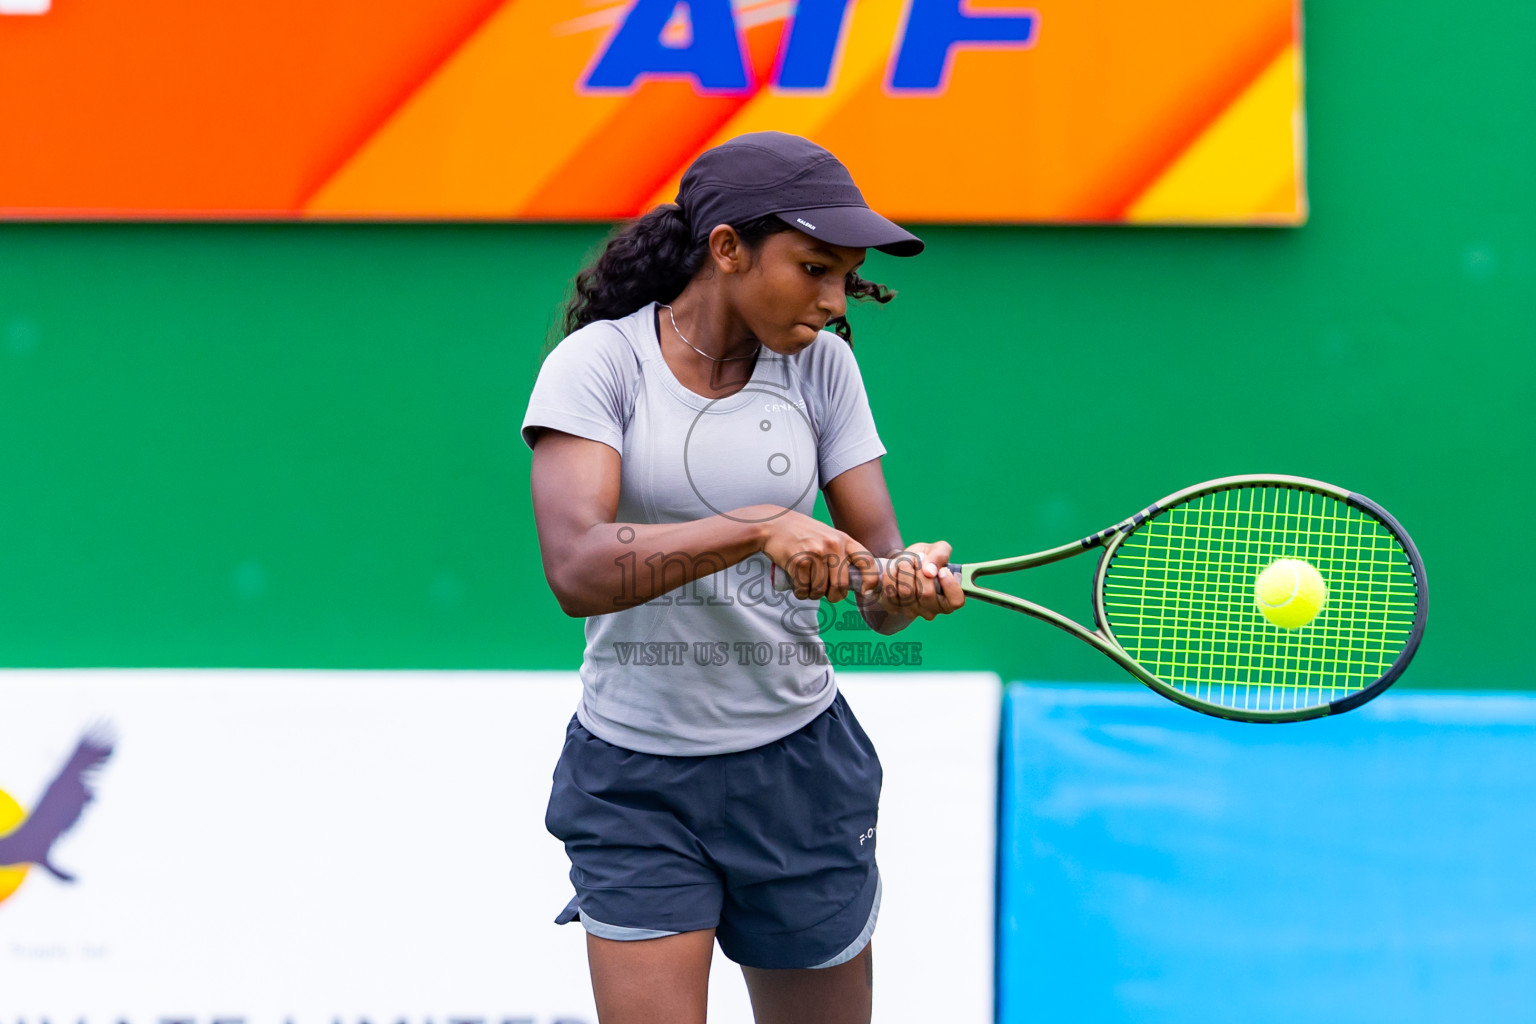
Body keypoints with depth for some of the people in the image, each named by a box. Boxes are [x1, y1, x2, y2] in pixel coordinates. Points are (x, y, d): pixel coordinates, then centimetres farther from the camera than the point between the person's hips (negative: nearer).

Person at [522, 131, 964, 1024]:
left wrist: (908, 584, -26)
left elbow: (875, 565, -2)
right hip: (637, 782, -3)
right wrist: (759, 529, -34)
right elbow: (577, 570, -23)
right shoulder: (599, 363, -9)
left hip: (799, 769, 3)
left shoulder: (820, 364, 2)